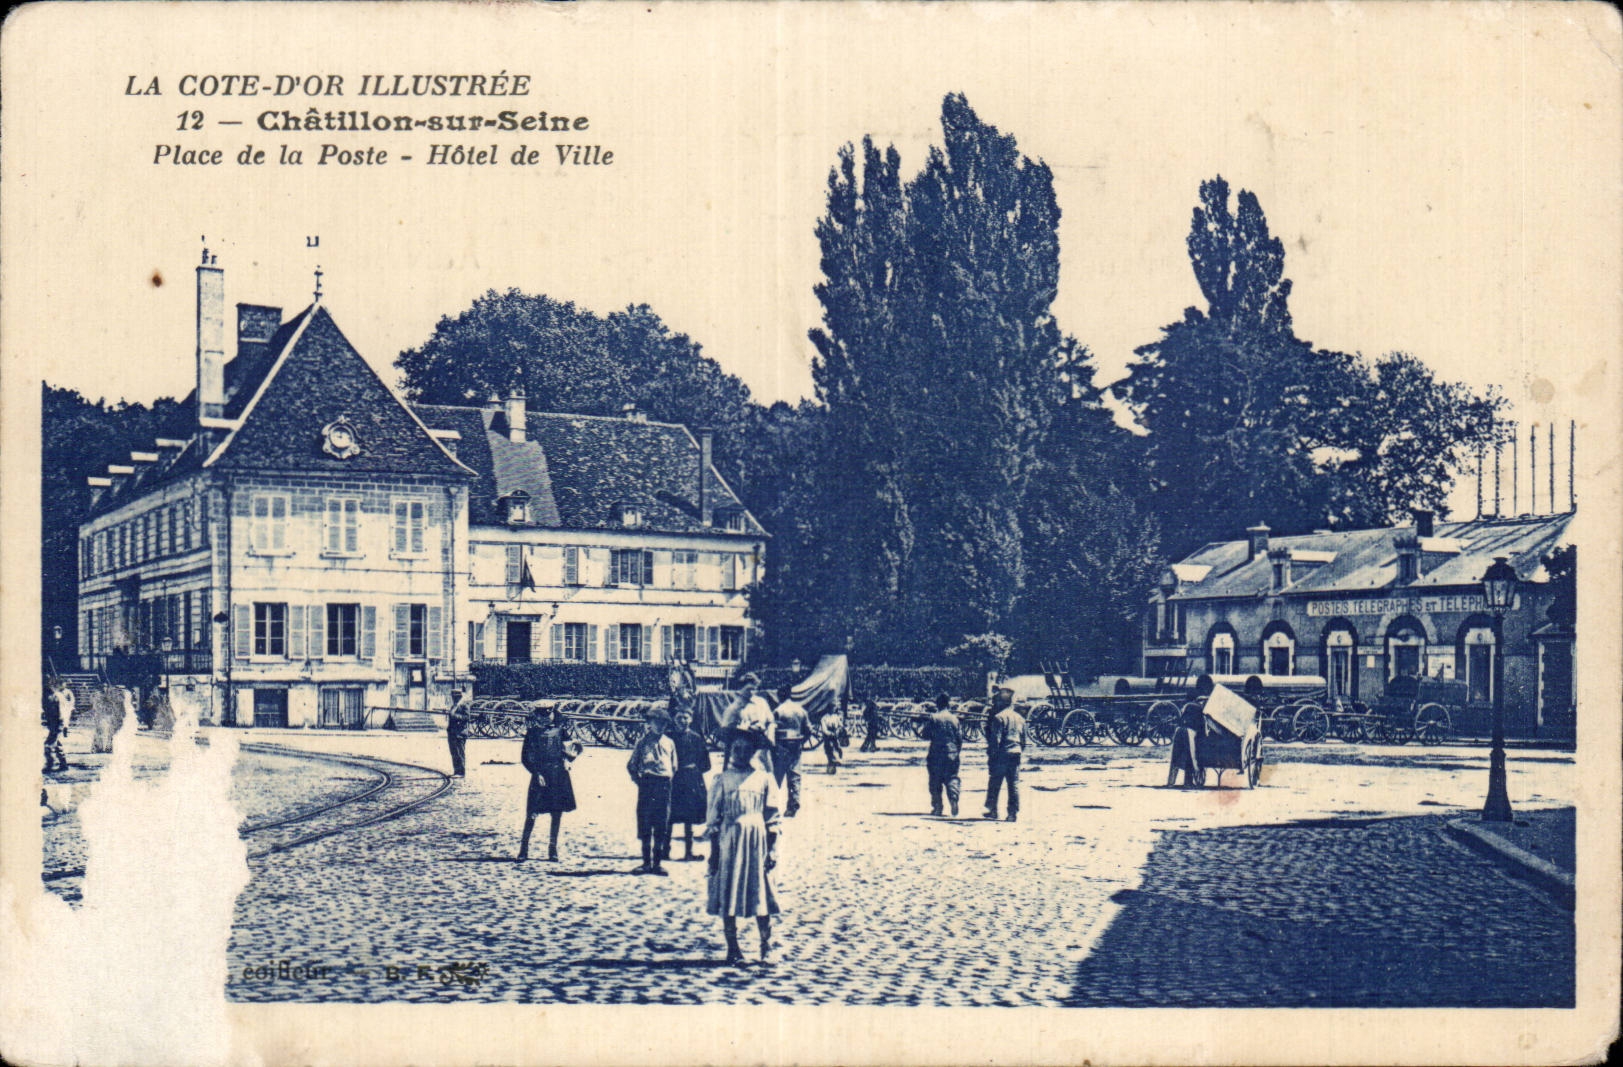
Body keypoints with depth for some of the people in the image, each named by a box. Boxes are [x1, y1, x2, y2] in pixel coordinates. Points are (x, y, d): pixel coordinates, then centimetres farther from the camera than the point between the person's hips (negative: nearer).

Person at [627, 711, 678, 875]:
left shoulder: (669, 743, 14)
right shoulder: (643, 742, 8)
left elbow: (674, 766, 22)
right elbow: (631, 765, 11)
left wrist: (669, 779, 11)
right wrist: (638, 779, 2)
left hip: (664, 785, 2)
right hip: (646, 784, -2)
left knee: (662, 826, 2)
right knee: (644, 823, 0)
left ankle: (658, 862, 7)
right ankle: (646, 862, 6)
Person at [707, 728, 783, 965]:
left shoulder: (764, 780, 5)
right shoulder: (721, 781, 4)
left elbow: (772, 820, 5)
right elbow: (713, 820, 4)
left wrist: (773, 849, -2)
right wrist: (714, 852, 0)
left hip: (758, 841, 0)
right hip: (728, 841, 0)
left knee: (761, 895, -1)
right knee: (728, 897, 1)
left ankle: (766, 948, 7)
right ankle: (733, 950, 10)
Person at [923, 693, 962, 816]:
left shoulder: (933, 718, -6)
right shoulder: (954, 719, 1)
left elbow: (926, 736, -4)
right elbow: (960, 737, 4)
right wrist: (958, 751, 17)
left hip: (936, 755, -2)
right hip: (952, 754, 2)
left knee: (935, 782, 8)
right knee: (952, 780, 5)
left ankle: (937, 807, 7)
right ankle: (954, 807, -10)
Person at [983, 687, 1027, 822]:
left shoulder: (998, 717, -10)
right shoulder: (1019, 718, 12)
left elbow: (995, 739, -14)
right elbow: (1024, 739, 16)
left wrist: (992, 755, -11)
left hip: (1001, 755, -6)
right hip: (1015, 755, 6)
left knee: (994, 784, 6)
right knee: (1014, 784, 5)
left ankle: (992, 810, 11)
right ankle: (1013, 813, 2)